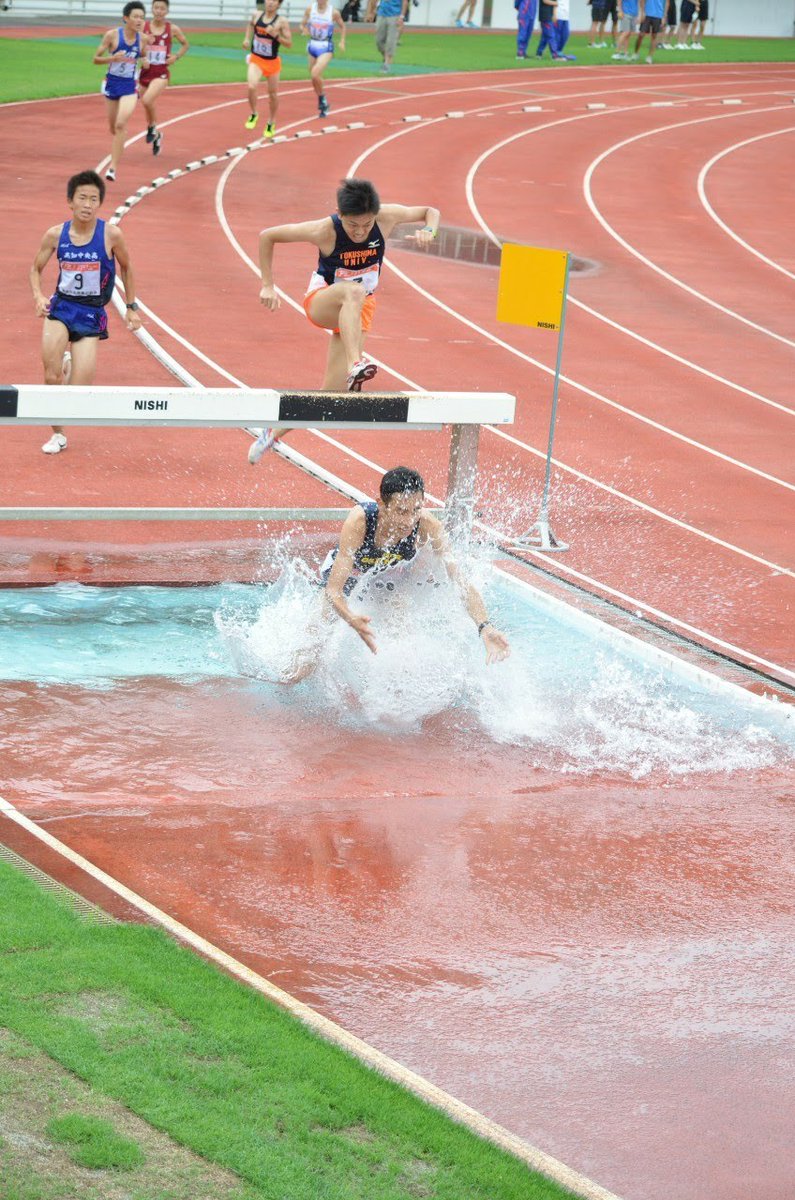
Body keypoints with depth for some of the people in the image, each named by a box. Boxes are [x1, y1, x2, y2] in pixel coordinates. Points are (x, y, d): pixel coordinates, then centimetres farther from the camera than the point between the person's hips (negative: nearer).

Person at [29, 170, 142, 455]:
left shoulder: (111, 235, -11)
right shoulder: (55, 235, -6)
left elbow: (125, 268, 7)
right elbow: (36, 268, 9)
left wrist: (131, 307, 10)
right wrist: (38, 296, -10)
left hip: (92, 314, -1)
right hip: (61, 306, 1)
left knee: (79, 393, -5)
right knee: (51, 377, -18)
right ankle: (58, 434, 9)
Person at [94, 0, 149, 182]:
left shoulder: (143, 39, -4)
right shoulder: (112, 35, -11)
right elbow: (96, 59, -7)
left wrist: (145, 62, -8)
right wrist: (113, 58, -25)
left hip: (130, 86, -1)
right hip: (112, 83, 1)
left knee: (121, 124, -19)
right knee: (113, 126, 14)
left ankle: (113, 167, -18)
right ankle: (116, 159, 45)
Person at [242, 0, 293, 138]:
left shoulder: (282, 21, -14)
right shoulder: (256, 15, -4)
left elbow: (289, 43, -14)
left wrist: (275, 35, -29)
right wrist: (247, 38, 6)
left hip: (272, 62, -1)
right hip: (256, 59, 1)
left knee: (273, 94, 13)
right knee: (251, 87, -24)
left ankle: (271, 123, 36)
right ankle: (253, 114, 2)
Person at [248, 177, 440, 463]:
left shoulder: (387, 217, -18)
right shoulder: (324, 231, -25)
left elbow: (431, 211, -1)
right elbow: (267, 236, -15)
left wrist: (428, 231, -24)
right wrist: (268, 286, -15)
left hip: (358, 311, 4)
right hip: (321, 301, -4)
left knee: (332, 394, -7)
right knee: (353, 291, -42)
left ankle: (274, 432, 15)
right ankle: (355, 366, -58)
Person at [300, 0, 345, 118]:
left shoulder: (333, 12, -9)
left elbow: (342, 26, 8)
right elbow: (303, 25, 6)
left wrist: (342, 42, 1)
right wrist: (304, 30, -16)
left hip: (326, 47, -4)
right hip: (312, 45, 4)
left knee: (315, 74, -24)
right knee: (314, 78, 12)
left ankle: (322, 98, 0)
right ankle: (323, 105, 33)